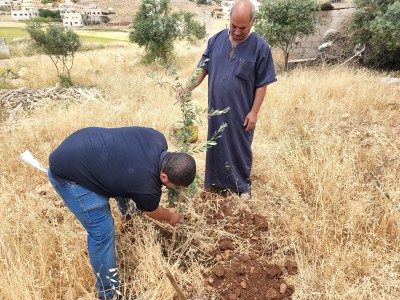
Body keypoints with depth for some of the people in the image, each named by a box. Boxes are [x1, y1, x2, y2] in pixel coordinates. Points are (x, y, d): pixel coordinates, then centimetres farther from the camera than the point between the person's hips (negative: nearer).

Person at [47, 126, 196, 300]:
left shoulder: (158, 139, -10)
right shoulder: (146, 186, -28)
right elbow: (152, 211, -3)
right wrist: (171, 218, 17)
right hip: (67, 171, -8)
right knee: (102, 232, -6)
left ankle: (127, 209, 54)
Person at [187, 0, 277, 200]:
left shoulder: (260, 47, -10)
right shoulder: (216, 40, -1)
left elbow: (262, 85, -8)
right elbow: (203, 69, 4)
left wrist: (254, 112, -11)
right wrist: (188, 89, -10)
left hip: (241, 112, -3)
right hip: (216, 109, 3)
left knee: (240, 148, 10)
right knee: (216, 146, 16)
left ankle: (243, 185, 30)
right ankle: (215, 181, 37)